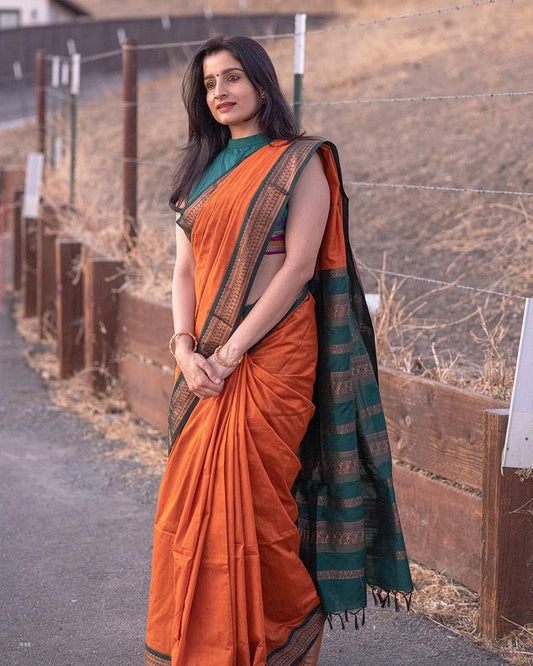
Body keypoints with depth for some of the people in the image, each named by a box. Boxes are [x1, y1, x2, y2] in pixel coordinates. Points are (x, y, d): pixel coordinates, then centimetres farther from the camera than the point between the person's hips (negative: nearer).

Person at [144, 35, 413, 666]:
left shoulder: (300, 162, -3)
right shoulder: (200, 170, 15)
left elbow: (299, 265, -12)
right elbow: (185, 269, 11)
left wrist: (231, 352, -16)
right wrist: (186, 348, -6)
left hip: (270, 355, -6)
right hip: (207, 365, 6)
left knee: (251, 500, -6)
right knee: (193, 502, 7)